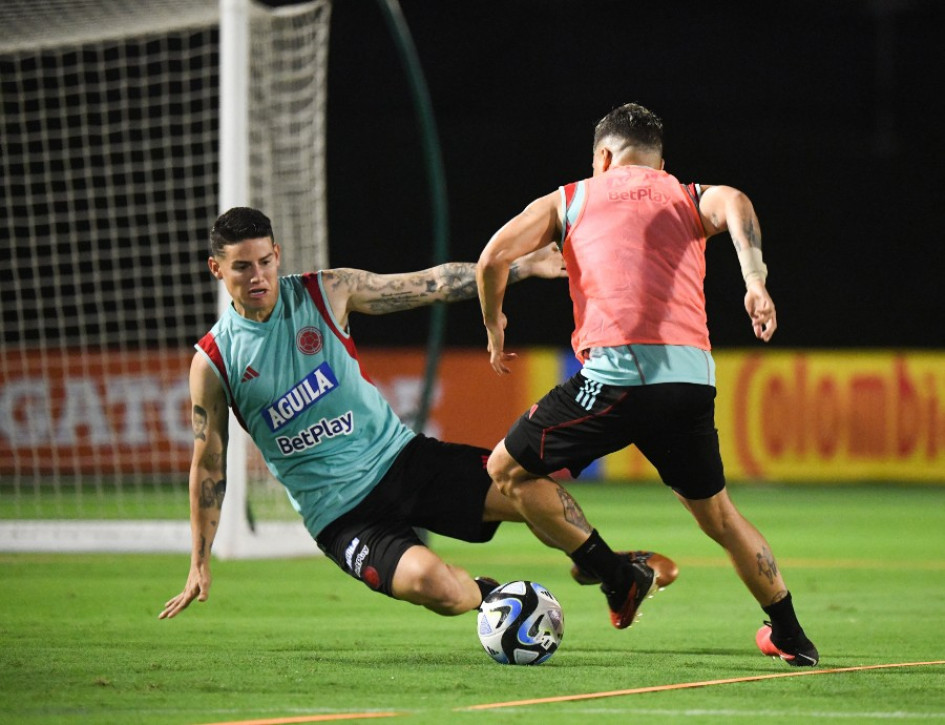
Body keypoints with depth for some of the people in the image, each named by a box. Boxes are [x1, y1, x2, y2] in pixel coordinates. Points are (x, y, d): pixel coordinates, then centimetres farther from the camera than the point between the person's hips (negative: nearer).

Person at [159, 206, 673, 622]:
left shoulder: (326, 292, -3)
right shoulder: (212, 362, -6)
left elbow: (430, 285, 4)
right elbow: (207, 465, 2)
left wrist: (524, 266, 3)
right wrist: (199, 565, 1)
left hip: (400, 457, 3)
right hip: (339, 511, -3)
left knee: (541, 491, -13)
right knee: (441, 589, -31)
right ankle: (491, 597, 6)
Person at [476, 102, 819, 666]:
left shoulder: (569, 200, 19)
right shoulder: (690, 198, 23)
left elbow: (495, 258, 8)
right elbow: (734, 203, -2)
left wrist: (494, 327, 25)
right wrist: (755, 281, -15)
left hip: (616, 370, -4)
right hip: (693, 373, 4)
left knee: (507, 471, 12)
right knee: (715, 509, 24)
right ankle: (790, 635, 28)